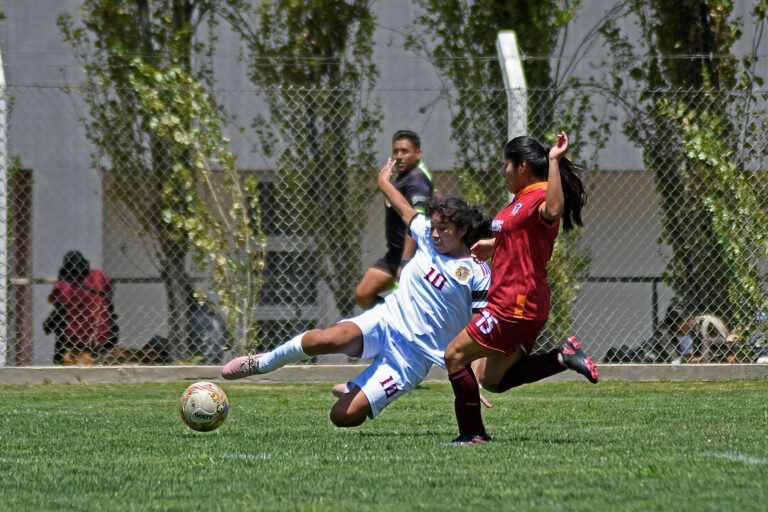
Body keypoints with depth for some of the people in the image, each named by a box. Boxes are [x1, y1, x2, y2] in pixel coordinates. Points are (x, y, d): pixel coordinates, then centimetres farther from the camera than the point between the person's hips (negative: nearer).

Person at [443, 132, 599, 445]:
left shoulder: (539, 198, -17)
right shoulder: (524, 199, 16)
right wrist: (493, 246, 38)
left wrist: (554, 162, -42)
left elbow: (553, 210, -44)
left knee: (455, 355, -4)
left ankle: (472, 433, 0)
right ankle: (562, 357, 6)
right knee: (491, 380, 14)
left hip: (516, 305, -11)